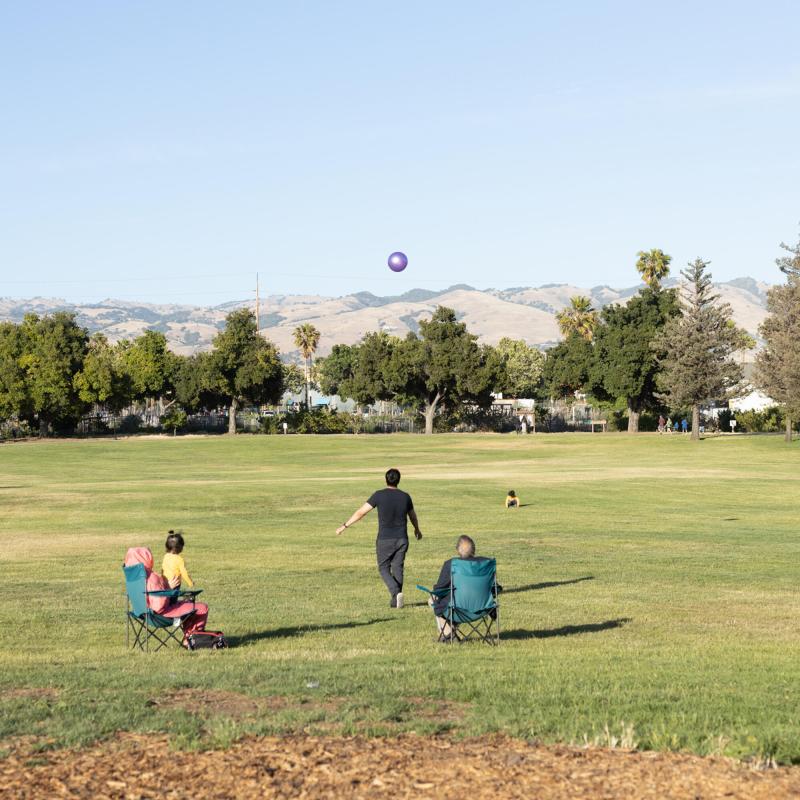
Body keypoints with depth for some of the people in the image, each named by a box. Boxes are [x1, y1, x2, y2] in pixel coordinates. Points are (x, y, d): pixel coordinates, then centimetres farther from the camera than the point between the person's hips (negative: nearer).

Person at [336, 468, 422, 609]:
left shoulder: (379, 495, -9)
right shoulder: (405, 496, 2)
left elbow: (361, 512, -10)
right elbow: (413, 516, 19)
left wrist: (345, 526, -2)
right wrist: (417, 529, 40)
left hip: (385, 540, -3)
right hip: (402, 539, 3)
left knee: (384, 569, 10)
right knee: (397, 569, 12)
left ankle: (396, 592, -13)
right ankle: (394, 601, 13)